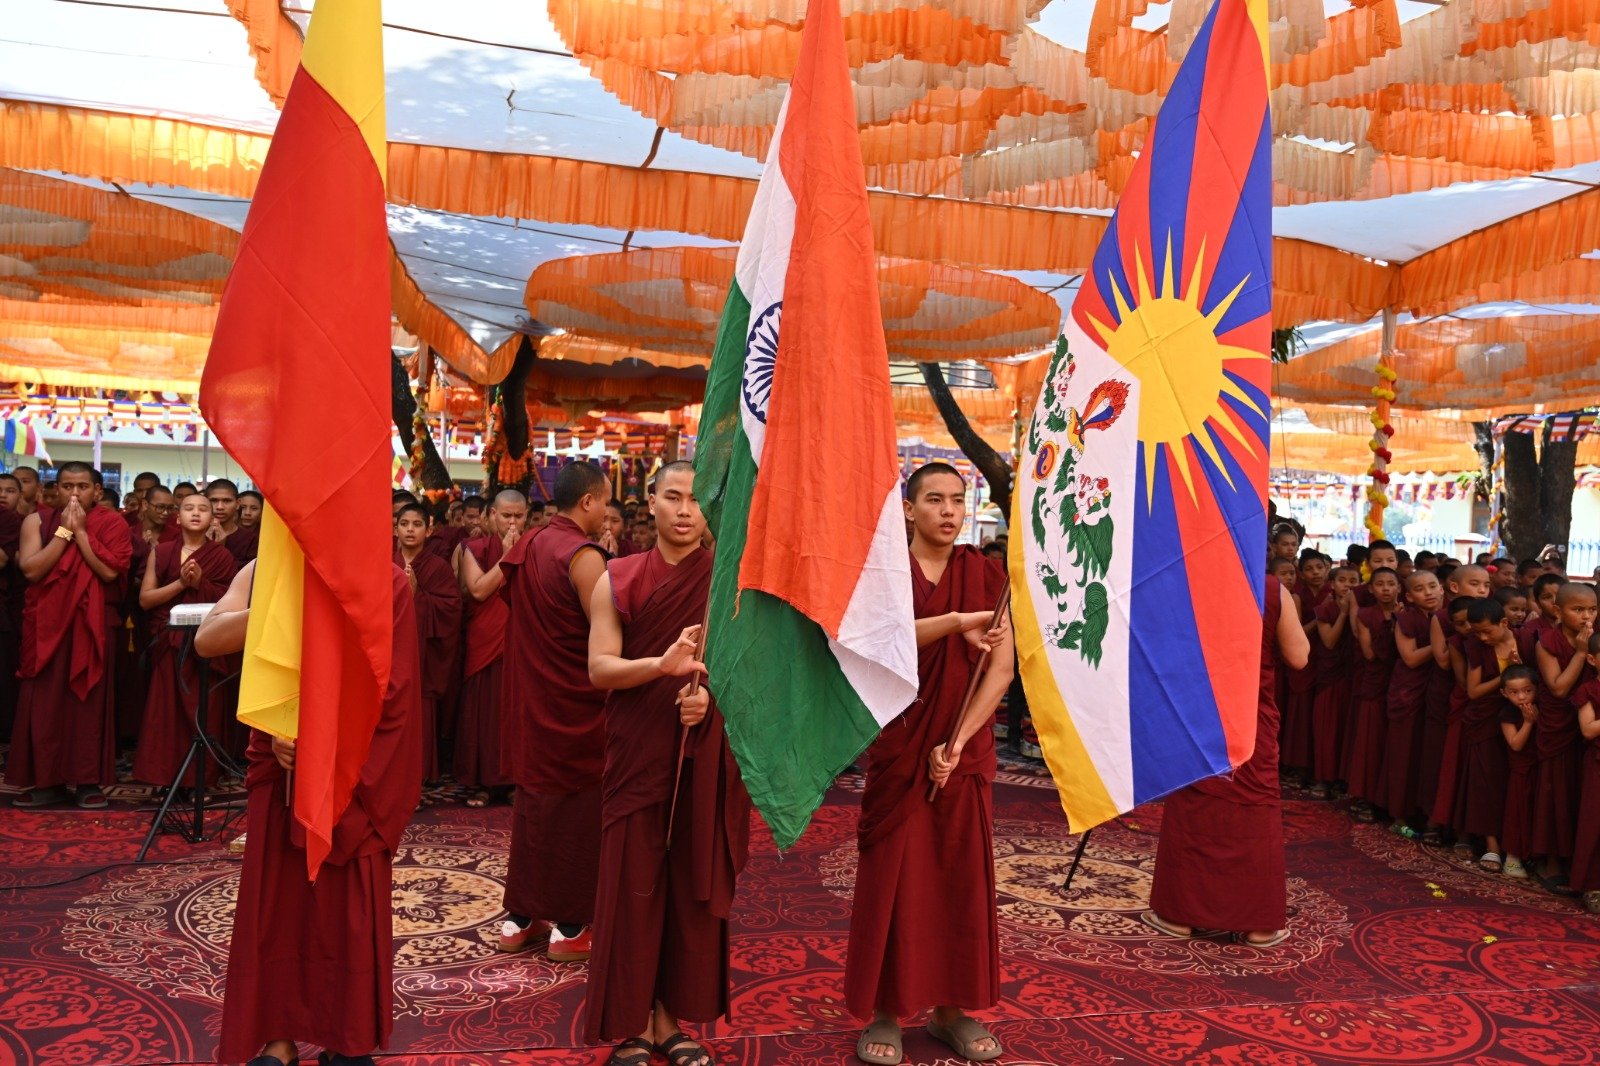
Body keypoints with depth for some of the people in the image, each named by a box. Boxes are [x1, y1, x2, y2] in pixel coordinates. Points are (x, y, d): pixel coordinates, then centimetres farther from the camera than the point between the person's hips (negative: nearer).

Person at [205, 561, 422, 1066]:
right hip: (284, 765, 2)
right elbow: (207, 640, -12)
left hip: (354, 770, -2)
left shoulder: (388, 583, -6)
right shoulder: (264, 571, 2)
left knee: (351, 904, 6)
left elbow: (390, 686, -13)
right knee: (277, 898, 6)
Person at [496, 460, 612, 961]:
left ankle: (519, 917, 26)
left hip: (531, 702, 8)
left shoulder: (528, 546, 6)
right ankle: (570, 927, 15)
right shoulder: (583, 555, -19)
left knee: (532, 806, 17)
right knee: (576, 812, 5)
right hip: (575, 708, -8)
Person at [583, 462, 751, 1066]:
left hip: (706, 755, 1)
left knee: (694, 887, 7)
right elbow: (599, 668, -8)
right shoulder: (618, 580, 1)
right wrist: (662, 664, -25)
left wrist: (711, 695, -20)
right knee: (632, 886, 3)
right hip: (637, 753, -1)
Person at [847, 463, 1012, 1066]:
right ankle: (885, 1011, 12)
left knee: (962, 875, 7)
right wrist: (956, 623, -31)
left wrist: (958, 740, -12)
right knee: (893, 875, 1)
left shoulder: (983, 573, 5)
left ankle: (953, 1007, 19)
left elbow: (1003, 666, -3)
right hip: (898, 744, -2)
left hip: (967, 749, 2)